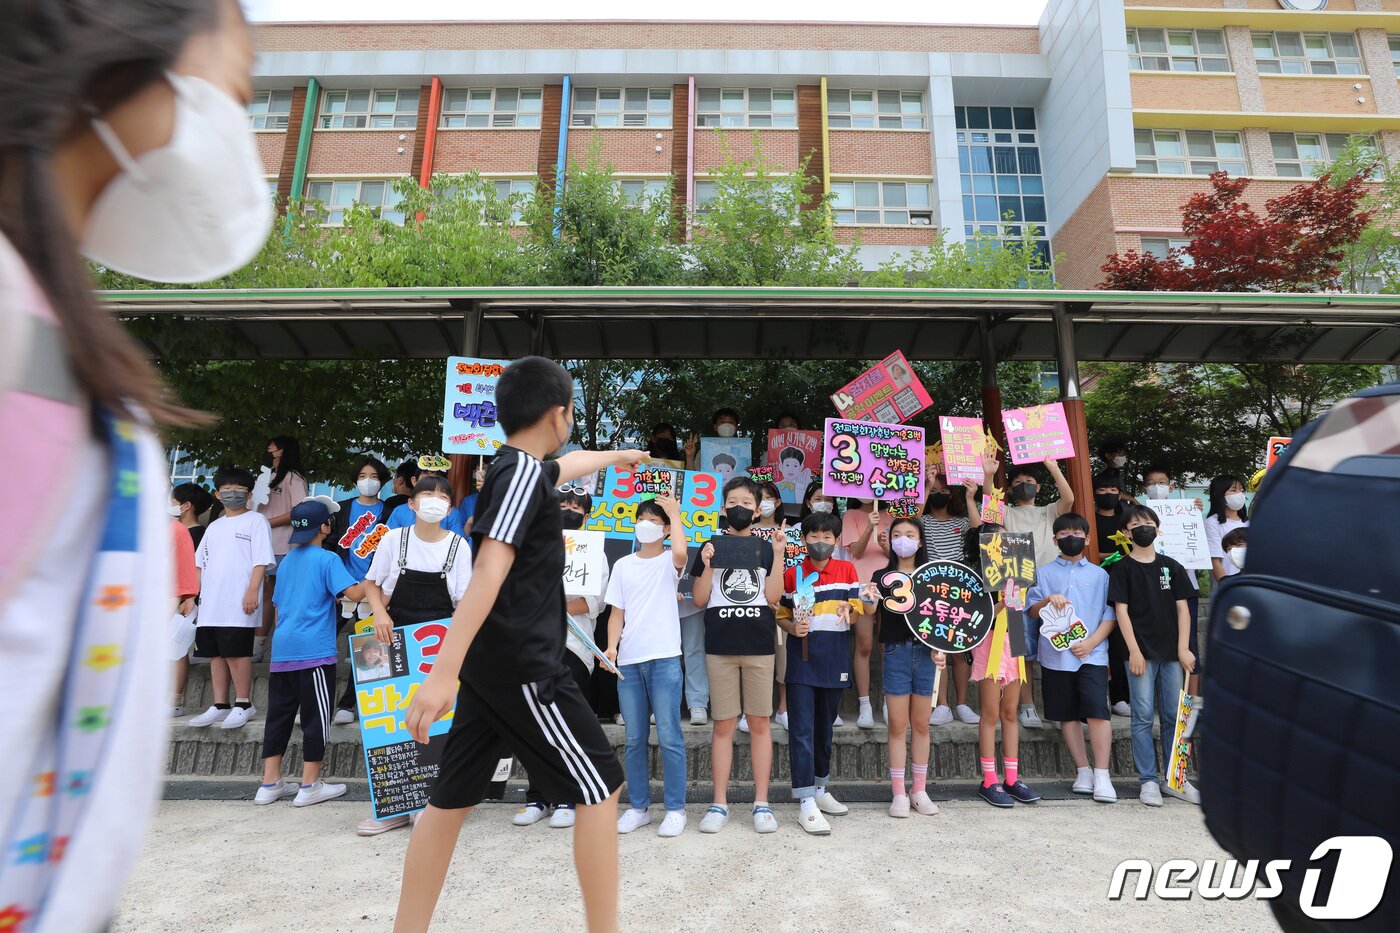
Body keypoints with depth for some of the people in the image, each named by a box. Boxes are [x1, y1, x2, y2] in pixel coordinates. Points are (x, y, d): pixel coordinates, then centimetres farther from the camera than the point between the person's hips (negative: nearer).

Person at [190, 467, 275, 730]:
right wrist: (194, 594, 14)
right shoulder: (214, 526, 21)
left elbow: (261, 560, -9)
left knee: (236, 652, -6)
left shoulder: (256, 521, 0)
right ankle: (220, 706, 17)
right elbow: (201, 562, 23)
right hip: (211, 603, 7)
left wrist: (252, 590, -18)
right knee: (215, 654, 9)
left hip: (238, 603, -7)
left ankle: (243, 704, 3)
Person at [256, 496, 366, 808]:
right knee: (316, 716, 1)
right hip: (314, 651, -7)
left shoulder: (286, 561, 15)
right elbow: (353, 593, -18)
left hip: (281, 650, 7)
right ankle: (310, 785, 6)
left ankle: (270, 784, 18)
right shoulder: (327, 559, -6)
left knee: (279, 713, 12)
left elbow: (278, 607, 22)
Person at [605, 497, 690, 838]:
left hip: (664, 659, -4)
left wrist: (675, 513, -13)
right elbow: (617, 613, 11)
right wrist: (611, 647, -5)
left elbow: (680, 554, -25)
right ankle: (639, 807, 23)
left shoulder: (669, 561, 1)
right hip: (628, 661, 4)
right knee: (634, 739, 11)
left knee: (669, 736, -1)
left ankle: (675, 808, 12)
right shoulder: (623, 565, 12)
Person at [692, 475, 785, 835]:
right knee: (723, 724, 5)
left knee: (759, 722, 5)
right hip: (719, 645, 0)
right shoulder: (710, 547, 7)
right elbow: (699, 601, 4)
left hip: (759, 645, 0)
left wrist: (778, 556, -8)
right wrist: (706, 566, -11)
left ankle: (762, 803, 16)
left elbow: (773, 598, 0)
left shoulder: (766, 548, 9)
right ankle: (719, 803, 15)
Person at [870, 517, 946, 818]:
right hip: (895, 652, -2)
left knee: (921, 724, 9)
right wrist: (870, 600, -33)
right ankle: (898, 793, 11)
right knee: (897, 725, 2)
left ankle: (920, 790, 21)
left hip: (925, 652, 2)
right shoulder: (883, 576, 2)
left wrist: (940, 648, -6)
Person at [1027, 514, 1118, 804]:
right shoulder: (1044, 573, 11)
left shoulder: (1099, 574, 10)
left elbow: (1109, 614, 5)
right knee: (1067, 715, 7)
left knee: (1097, 711, -12)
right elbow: (1031, 611, 7)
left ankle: (1102, 775, -1)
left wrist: (1092, 642, -9)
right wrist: (1047, 601, -13)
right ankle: (1083, 771, 20)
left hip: (1092, 654, -1)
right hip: (1055, 654, 1)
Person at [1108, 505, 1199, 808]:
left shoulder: (1171, 566, 9)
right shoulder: (1122, 568, -1)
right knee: (1143, 718, 0)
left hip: (1171, 652, 4)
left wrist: (1183, 648, -1)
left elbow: (1182, 608, 7)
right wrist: (1133, 651, -11)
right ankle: (1148, 781, 8)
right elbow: (1121, 610, -5)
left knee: (1173, 717, 10)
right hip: (1141, 652, -3)